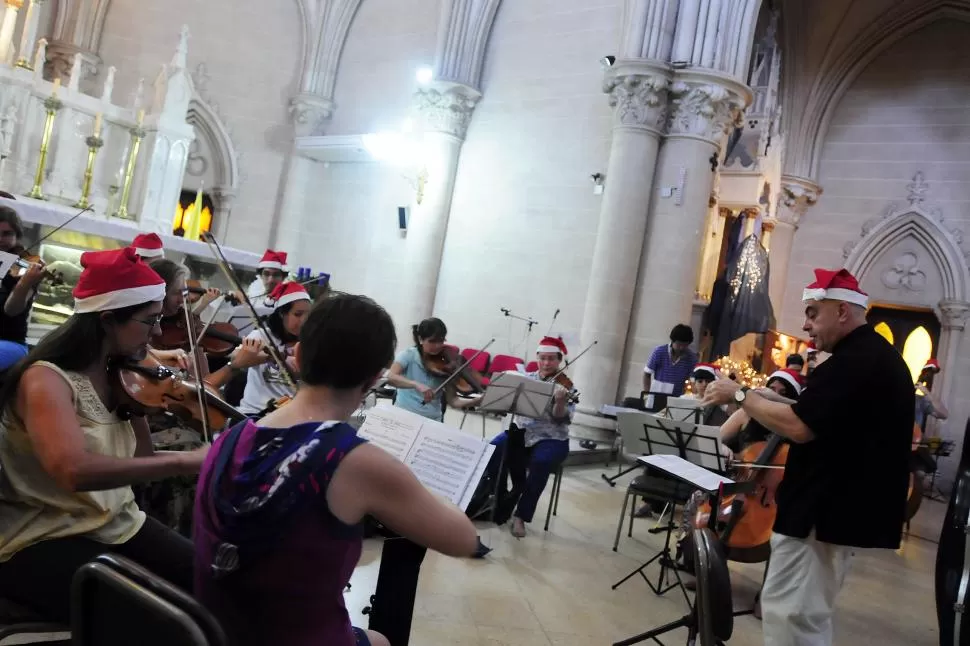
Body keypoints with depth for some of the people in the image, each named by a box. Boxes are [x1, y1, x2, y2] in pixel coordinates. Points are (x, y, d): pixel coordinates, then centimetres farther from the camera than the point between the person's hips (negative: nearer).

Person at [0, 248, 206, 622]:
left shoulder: (119, 375, 4)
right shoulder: (46, 379, -19)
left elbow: (141, 460, 0)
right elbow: (75, 470, -37)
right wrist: (182, 462, -39)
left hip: (117, 524, 7)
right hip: (42, 540, -7)